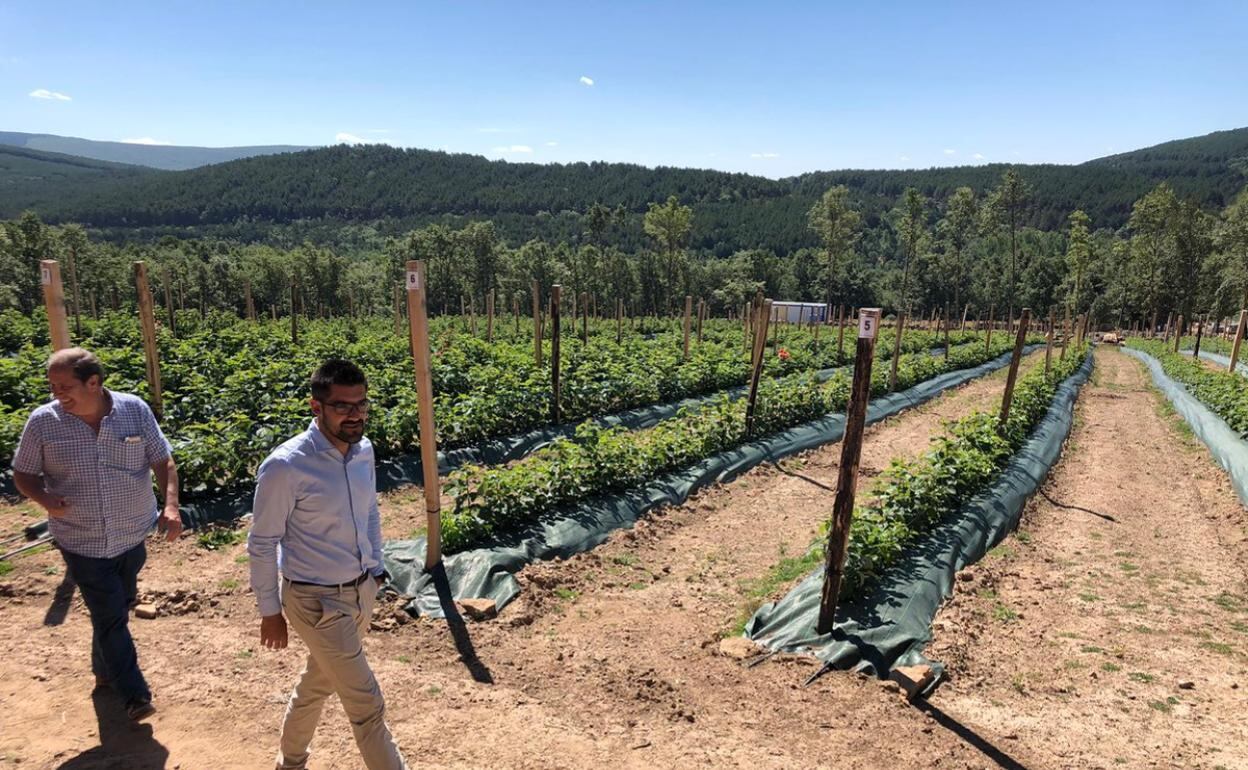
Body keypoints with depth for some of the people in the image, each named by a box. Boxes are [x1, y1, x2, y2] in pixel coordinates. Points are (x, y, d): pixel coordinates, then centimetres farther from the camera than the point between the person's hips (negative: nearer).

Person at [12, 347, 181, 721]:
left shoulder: (135, 410, -9)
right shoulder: (43, 422, -11)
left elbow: (163, 461, -3)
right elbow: (23, 474, 1)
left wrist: (171, 505, -16)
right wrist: (44, 498, -21)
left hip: (132, 536, 2)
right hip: (82, 543, -2)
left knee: (118, 609, 21)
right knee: (110, 616, -1)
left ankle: (105, 669, 45)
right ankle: (135, 695, 9)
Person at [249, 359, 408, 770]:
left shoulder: (364, 450, -5)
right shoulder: (285, 466, -24)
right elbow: (262, 544, -13)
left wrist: (376, 569, 14)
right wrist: (270, 610, -6)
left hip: (362, 591, 7)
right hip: (317, 601, -7)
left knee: (317, 683, 28)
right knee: (366, 704, 2)